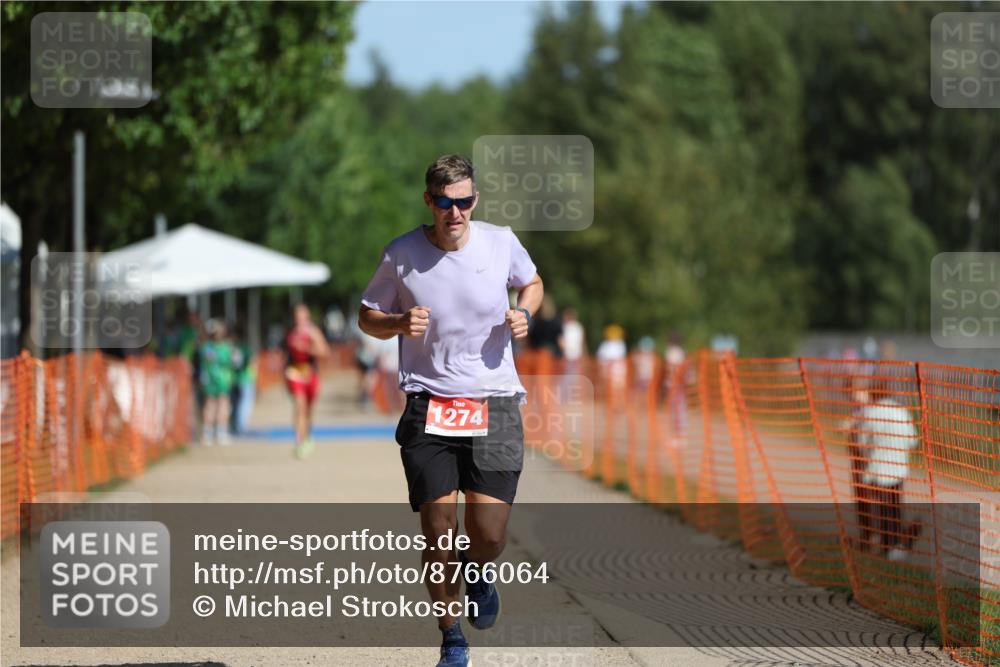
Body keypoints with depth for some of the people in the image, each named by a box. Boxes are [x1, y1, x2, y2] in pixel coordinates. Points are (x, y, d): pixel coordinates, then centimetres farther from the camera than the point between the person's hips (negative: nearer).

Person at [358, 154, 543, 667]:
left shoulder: (501, 242, -1)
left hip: (495, 405, 1)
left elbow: (531, 282, 20)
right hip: (428, 407, -1)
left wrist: (524, 313, -2)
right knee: (439, 533, -7)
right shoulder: (401, 255, -4)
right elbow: (367, 316, 9)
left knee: (490, 535, -9)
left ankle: (476, 572, 30)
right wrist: (399, 324, -13)